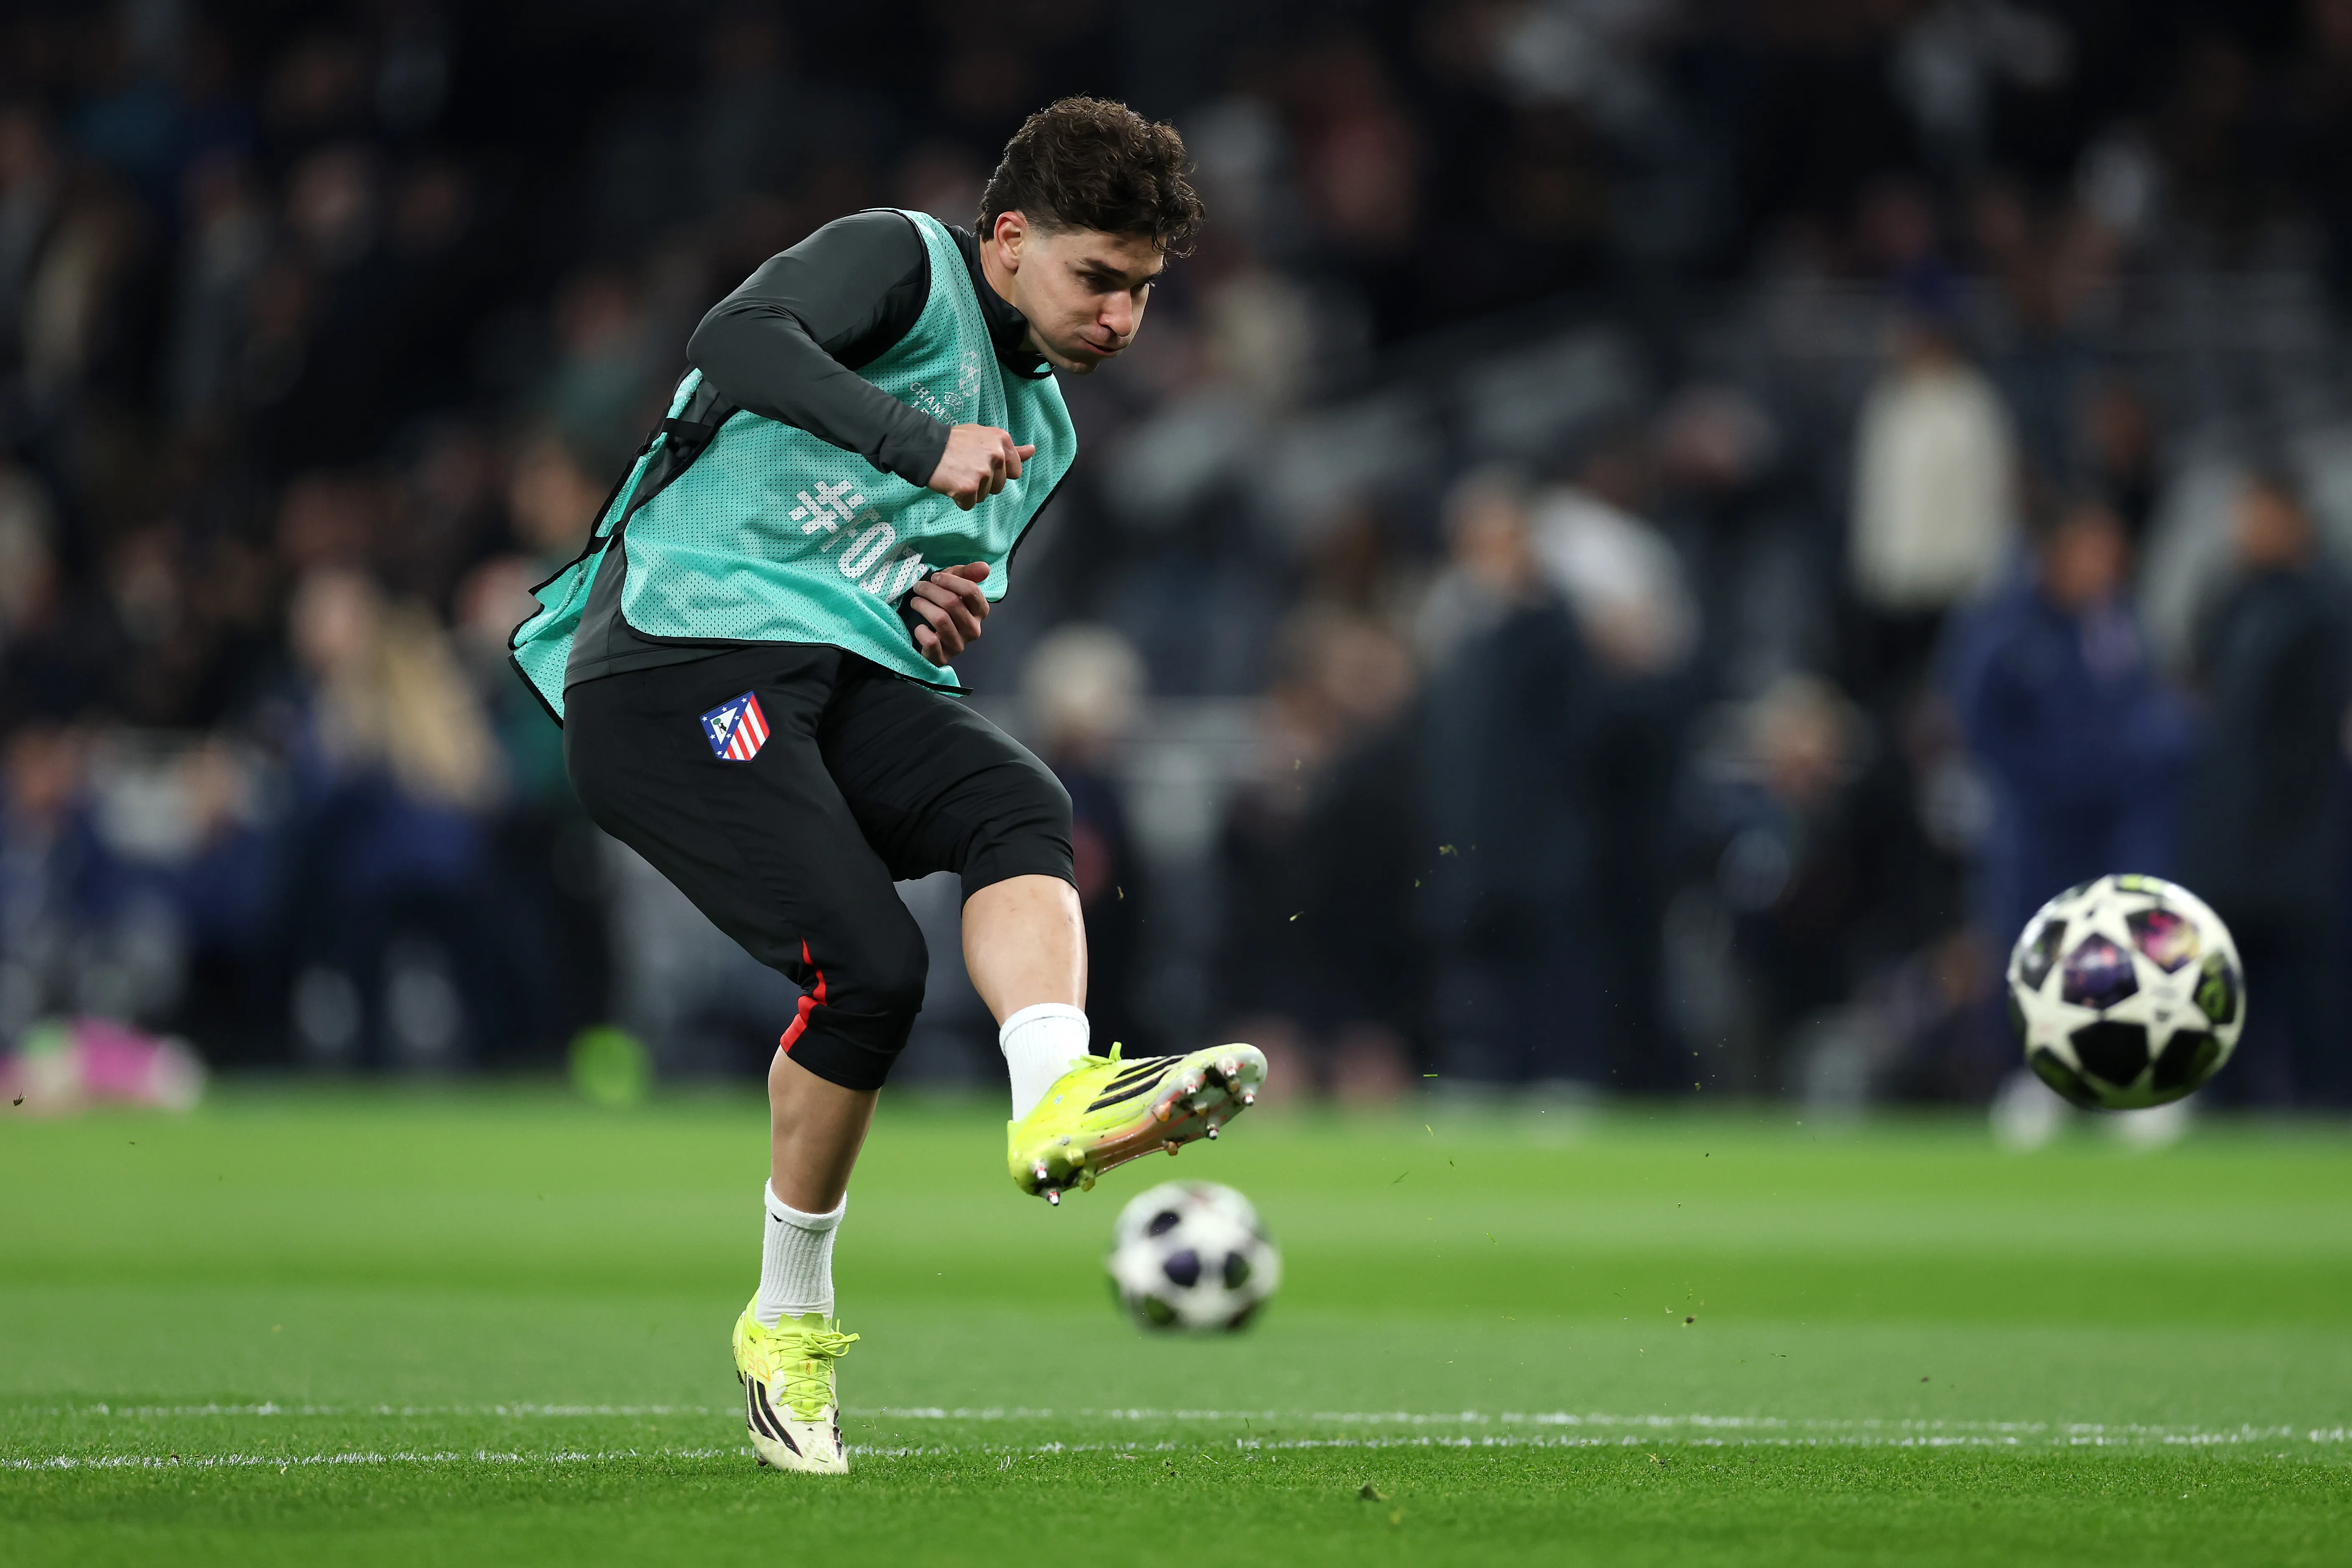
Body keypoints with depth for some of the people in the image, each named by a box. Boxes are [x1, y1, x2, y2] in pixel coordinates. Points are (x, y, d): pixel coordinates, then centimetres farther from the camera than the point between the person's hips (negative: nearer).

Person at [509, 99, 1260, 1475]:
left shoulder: (1043, 432, 24)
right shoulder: (903, 263, -1)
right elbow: (741, 341, -20)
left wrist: (940, 614, 10)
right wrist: (925, 444, -30)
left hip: (838, 683, 7)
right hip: (674, 671, -7)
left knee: (1021, 805, -24)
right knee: (868, 963, -22)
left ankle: (1057, 1104, -47)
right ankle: (788, 1325, -4)